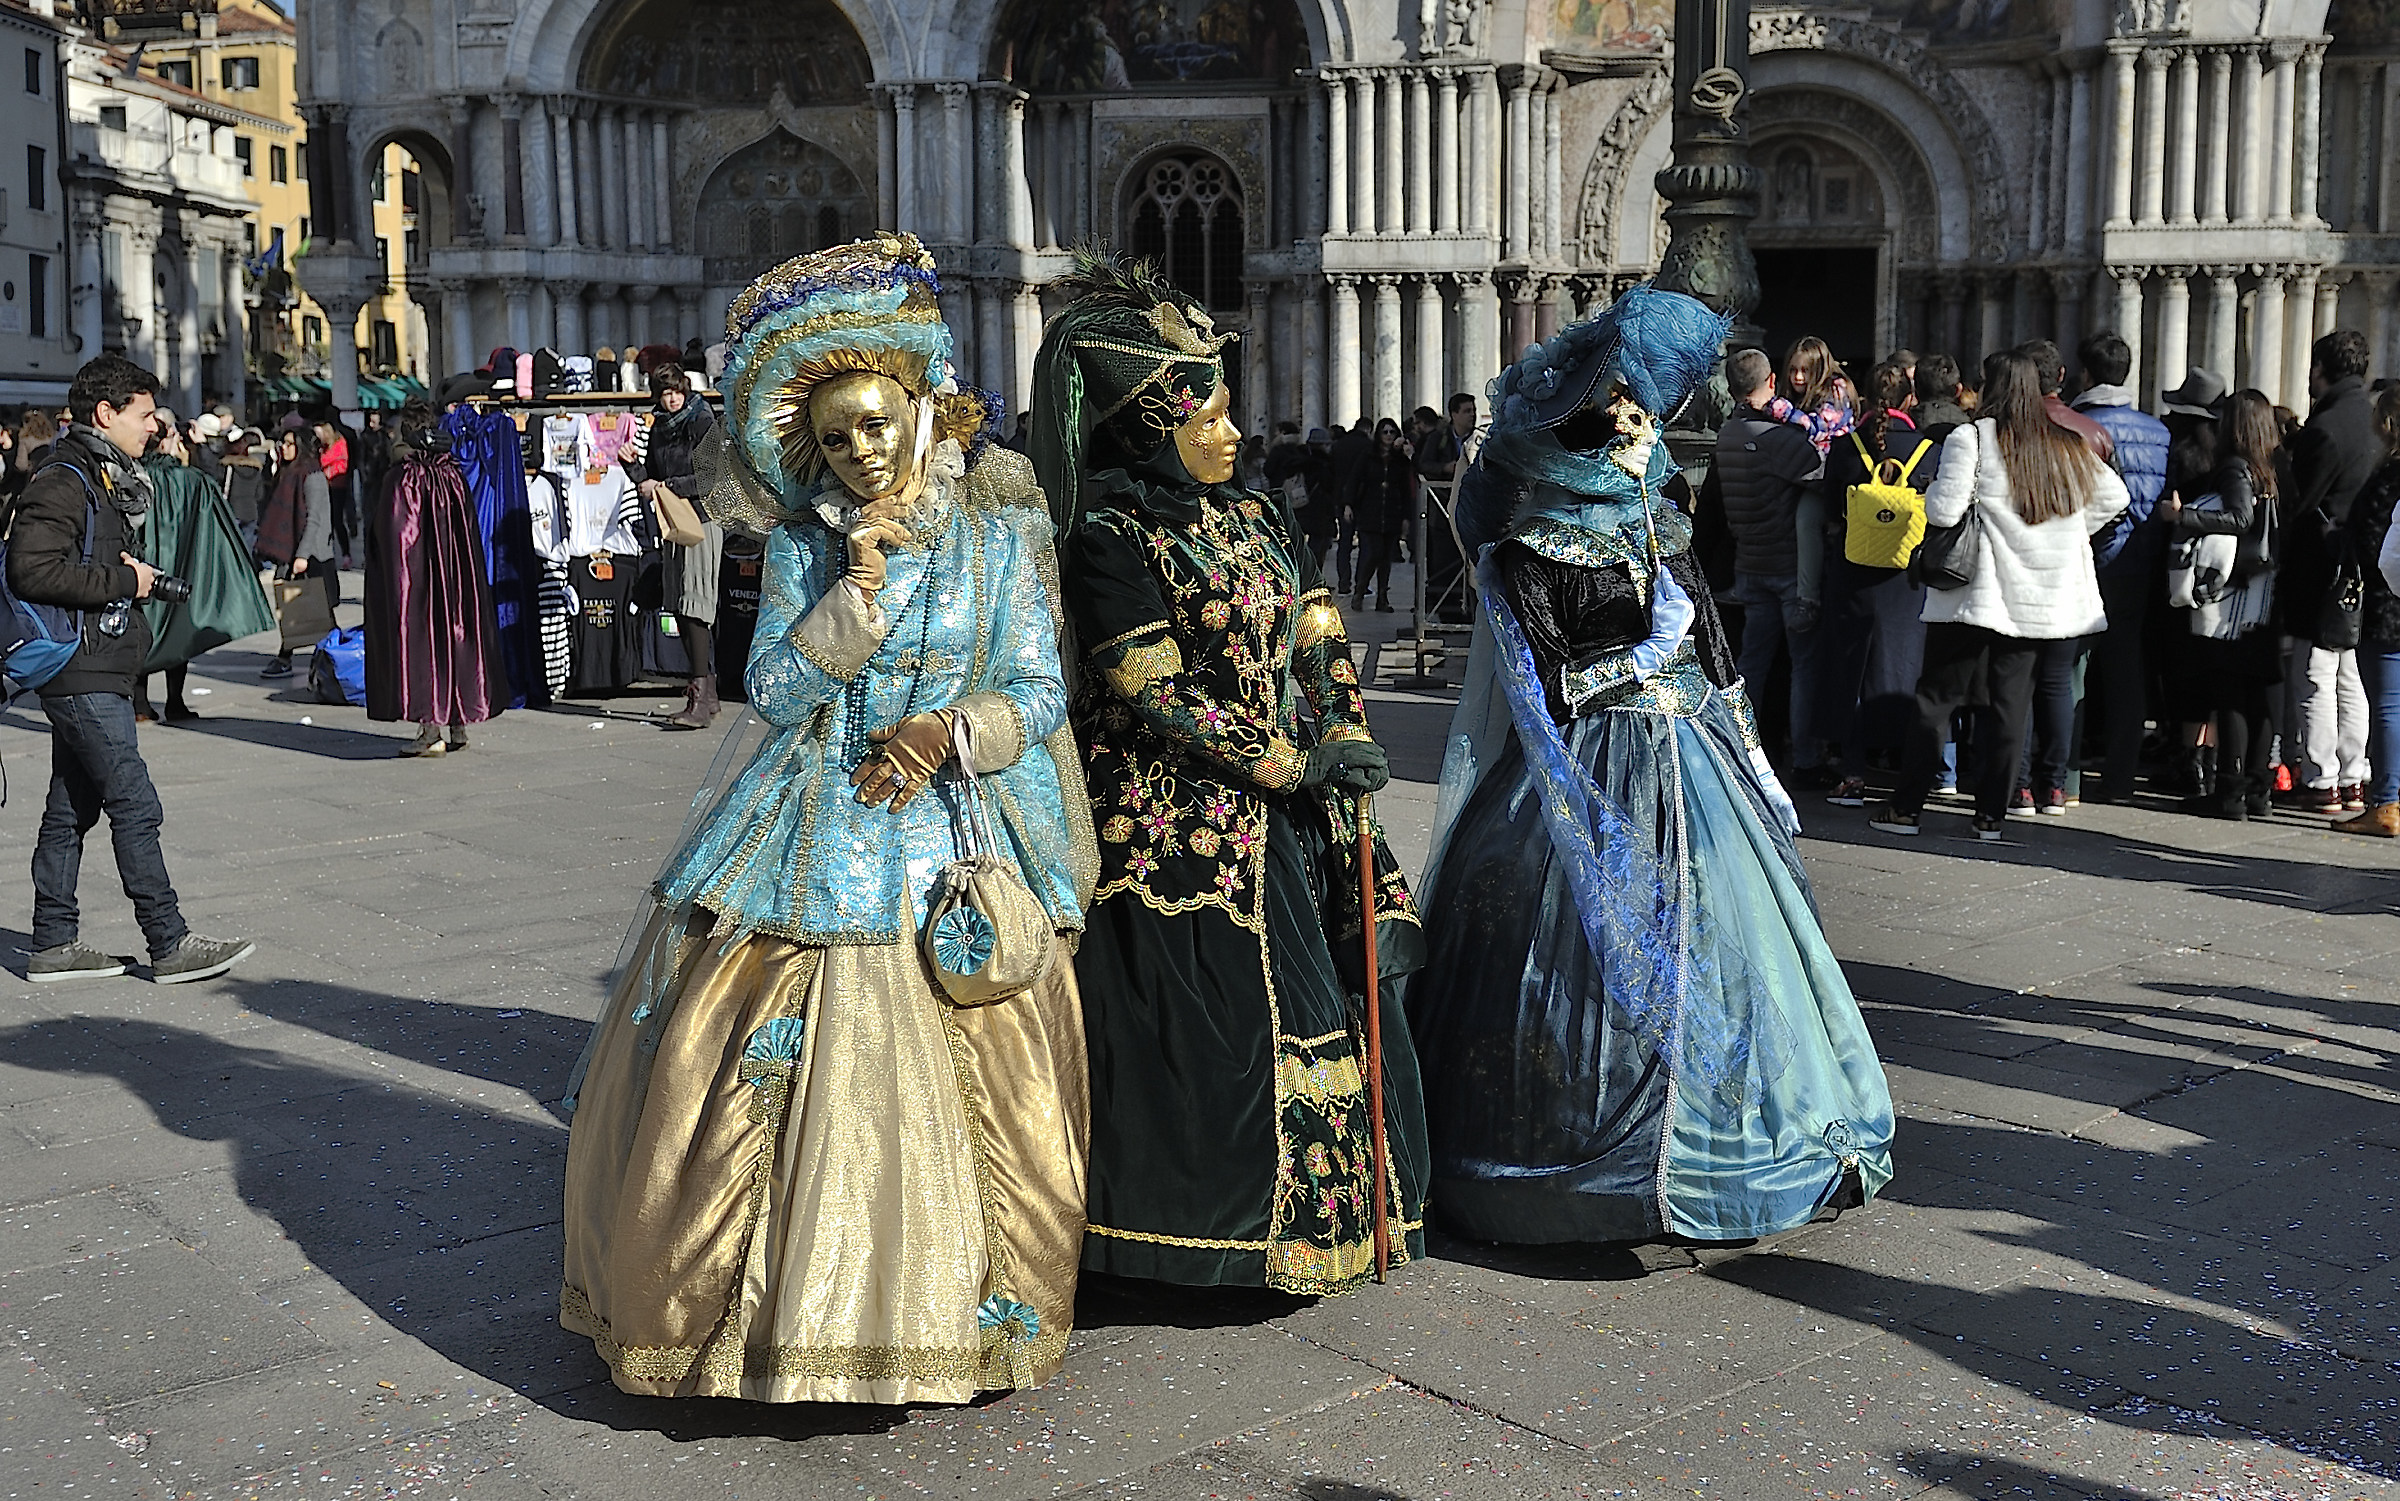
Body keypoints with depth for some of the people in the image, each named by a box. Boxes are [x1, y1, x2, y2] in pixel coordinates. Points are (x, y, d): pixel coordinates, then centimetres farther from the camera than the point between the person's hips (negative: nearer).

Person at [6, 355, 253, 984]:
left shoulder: (106, 480, 17)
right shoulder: (61, 483, -14)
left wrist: (134, 576, 8)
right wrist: (123, 582, -18)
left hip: (98, 675, 10)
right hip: (82, 676, -10)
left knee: (71, 808, 13)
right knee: (134, 807, -8)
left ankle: (54, 944, 19)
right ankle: (171, 945, -4)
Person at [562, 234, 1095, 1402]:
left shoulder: (996, 539, 2)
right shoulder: (800, 547, 3)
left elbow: (1040, 693, 0)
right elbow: (775, 692, -5)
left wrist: (955, 731, -17)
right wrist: (857, 587, -13)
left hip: (956, 832, 0)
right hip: (815, 843, 1)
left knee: (954, 1085, 2)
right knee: (786, 1076, 0)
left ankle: (950, 1299, 20)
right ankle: (783, 1301, 18)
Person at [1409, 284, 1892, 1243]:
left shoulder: (1661, 526, 14)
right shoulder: (1532, 544, -6)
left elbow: (1715, 660, 16)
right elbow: (1547, 685, -11)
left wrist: (1743, 762, 14)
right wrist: (1643, 660, -6)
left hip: (1694, 765, 6)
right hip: (1600, 780, -6)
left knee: (1713, 947, 6)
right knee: (1609, 967, -5)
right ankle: (1603, 1164, 7)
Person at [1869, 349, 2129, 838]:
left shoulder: (1971, 439, -10)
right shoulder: (2066, 446, 8)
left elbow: (1943, 510, -16)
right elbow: (2114, 497, 17)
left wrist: (1933, 491, 5)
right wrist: (2064, 537, 19)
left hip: (1976, 593, -4)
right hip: (2041, 600, 5)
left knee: (1937, 698, 3)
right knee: (2010, 704, 8)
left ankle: (1906, 807, 5)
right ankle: (1992, 814, 10)